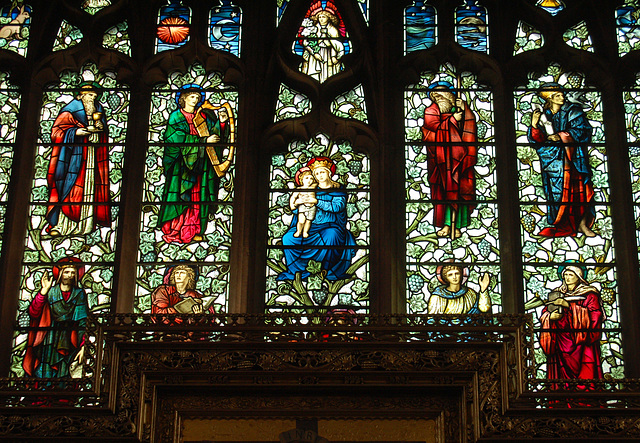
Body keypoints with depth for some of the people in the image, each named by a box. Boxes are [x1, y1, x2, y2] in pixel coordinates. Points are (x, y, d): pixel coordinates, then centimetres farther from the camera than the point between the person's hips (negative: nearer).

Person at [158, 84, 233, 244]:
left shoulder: (202, 117, 13)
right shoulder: (176, 116, 0)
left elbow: (215, 134, 8)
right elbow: (178, 138, -13)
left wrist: (221, 123, -10)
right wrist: (204, 141, -16)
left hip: (198, 163, 4)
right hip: (180, 163, -4)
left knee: (197, 196, 0)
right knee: (179, 193, -7)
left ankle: (192, 231, 2)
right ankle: (173, 232, -3)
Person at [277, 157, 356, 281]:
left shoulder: (338, 191, 7)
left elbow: (337, 206, -13)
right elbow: (295, 211, 10)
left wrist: (316, 201, -19)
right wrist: (298, 203, -14)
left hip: (330, 225, -3)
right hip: (309, 225, 3)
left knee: (330, 237, -38)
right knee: (288, 238, -18)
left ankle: (330, 271, -19)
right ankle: (297, 270, -5)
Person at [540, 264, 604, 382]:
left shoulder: (589, 294, 6)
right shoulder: (558, 294, 20)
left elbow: (595, 314, -9)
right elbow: (545, 313, 15)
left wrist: (569, 306, -14)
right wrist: (550, 316, -10)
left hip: (582, 342, -3)